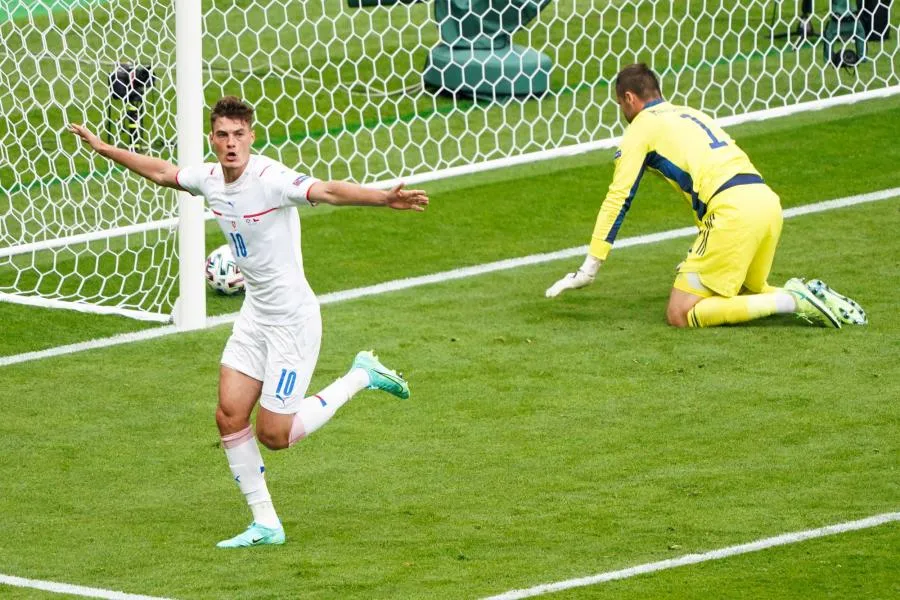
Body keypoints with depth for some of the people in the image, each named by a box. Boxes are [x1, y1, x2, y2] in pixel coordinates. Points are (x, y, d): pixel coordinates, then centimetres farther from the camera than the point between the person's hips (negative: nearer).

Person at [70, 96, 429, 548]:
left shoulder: (272, 179, -24)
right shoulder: (209, 179, -1)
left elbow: (330, 191, -39)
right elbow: (161, 172, 19)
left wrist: (385, 199, -56)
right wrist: (102, 148, 28)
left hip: (293, 321, -7)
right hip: (255, 315, 7)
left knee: (273, 435, -3)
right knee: (230, 417, 0)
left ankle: (361, 376, 15)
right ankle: (265, 524, 12)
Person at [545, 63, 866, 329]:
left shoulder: (642, 125, 9)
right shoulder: (689, 114, 31)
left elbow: (618, 198, 4)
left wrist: (590, 267, 6)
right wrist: (700, 257, 50)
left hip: (733, 210, -8)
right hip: (768, 200, 8)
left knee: (680, 315, -7)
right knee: (743, 292, 29)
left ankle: (792, 301, -15)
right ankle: (813, 297, 3)